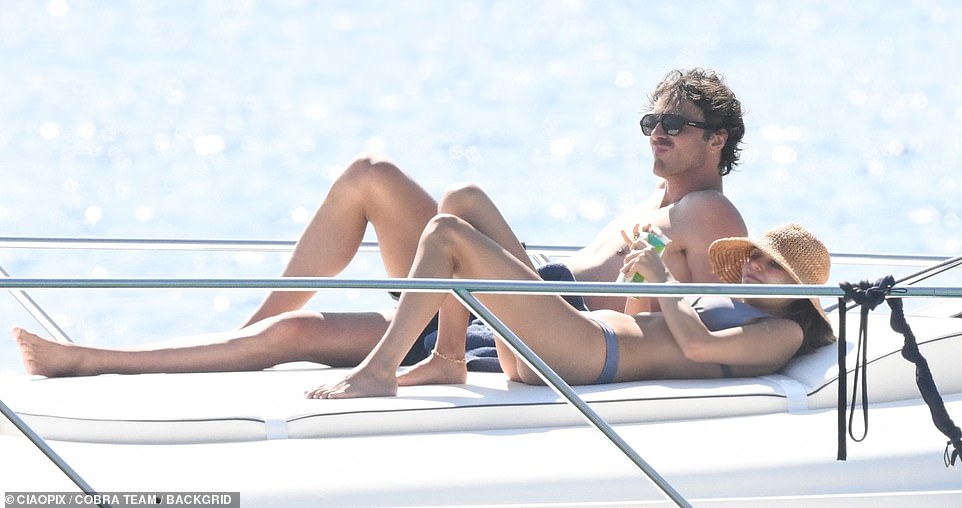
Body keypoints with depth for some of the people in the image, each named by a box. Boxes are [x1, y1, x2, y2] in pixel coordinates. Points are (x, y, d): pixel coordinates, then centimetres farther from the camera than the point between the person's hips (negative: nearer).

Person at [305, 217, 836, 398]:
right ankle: (449, 361, 0)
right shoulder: (735, 306, 28)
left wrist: (660, 277, -4)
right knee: (465, 201, 9)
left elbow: (696, 345, -17)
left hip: (586, 351, -10)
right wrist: (638, 273, 20)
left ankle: (377, 372, -22)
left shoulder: (783, 333, 0)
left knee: (445, 234, -16)